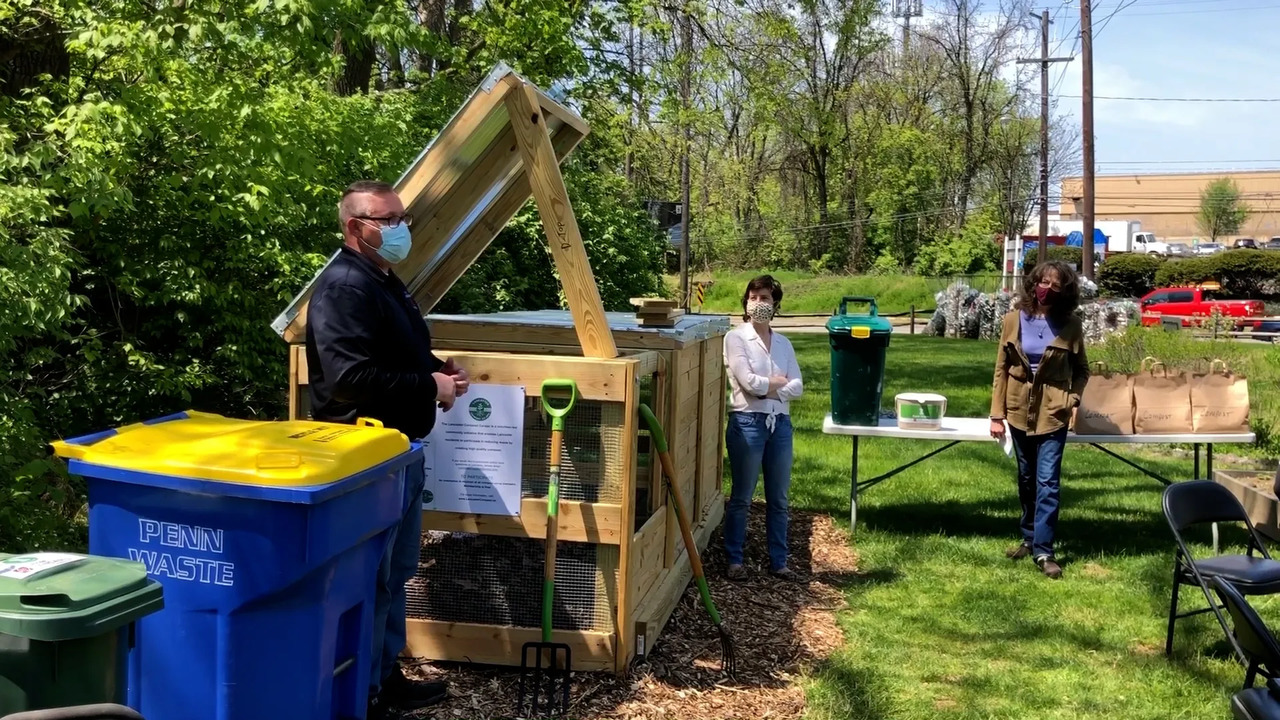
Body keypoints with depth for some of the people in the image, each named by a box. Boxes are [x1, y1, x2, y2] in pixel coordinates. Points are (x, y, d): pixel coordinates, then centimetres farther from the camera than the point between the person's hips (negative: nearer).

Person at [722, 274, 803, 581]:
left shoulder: (784, 343, 11)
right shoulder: (736, 338, -4)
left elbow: (798, 387, 2)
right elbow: (749, 382, -15)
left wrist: (767, 388, -12)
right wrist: (780, 380, -2)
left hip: (780, 423, 5)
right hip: (747, 422, -5)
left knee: (778, 498, 11)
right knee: (741, 497, 3)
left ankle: (778, 561, 21)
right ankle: (735, 560, 14)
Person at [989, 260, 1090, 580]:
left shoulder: (1070, 325, -5)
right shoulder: (1014, 319, -2)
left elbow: (1081, 370, 7)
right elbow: (1001, 368, 1)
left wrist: (1072, 399, -12)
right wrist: (997, 414, -3)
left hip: (1052, 412, -2)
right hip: (1020, 409, 2)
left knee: (1047, 481, -7)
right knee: (1026, 478, 14)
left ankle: (1043, 550, -3)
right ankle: (1029, 538, 28)